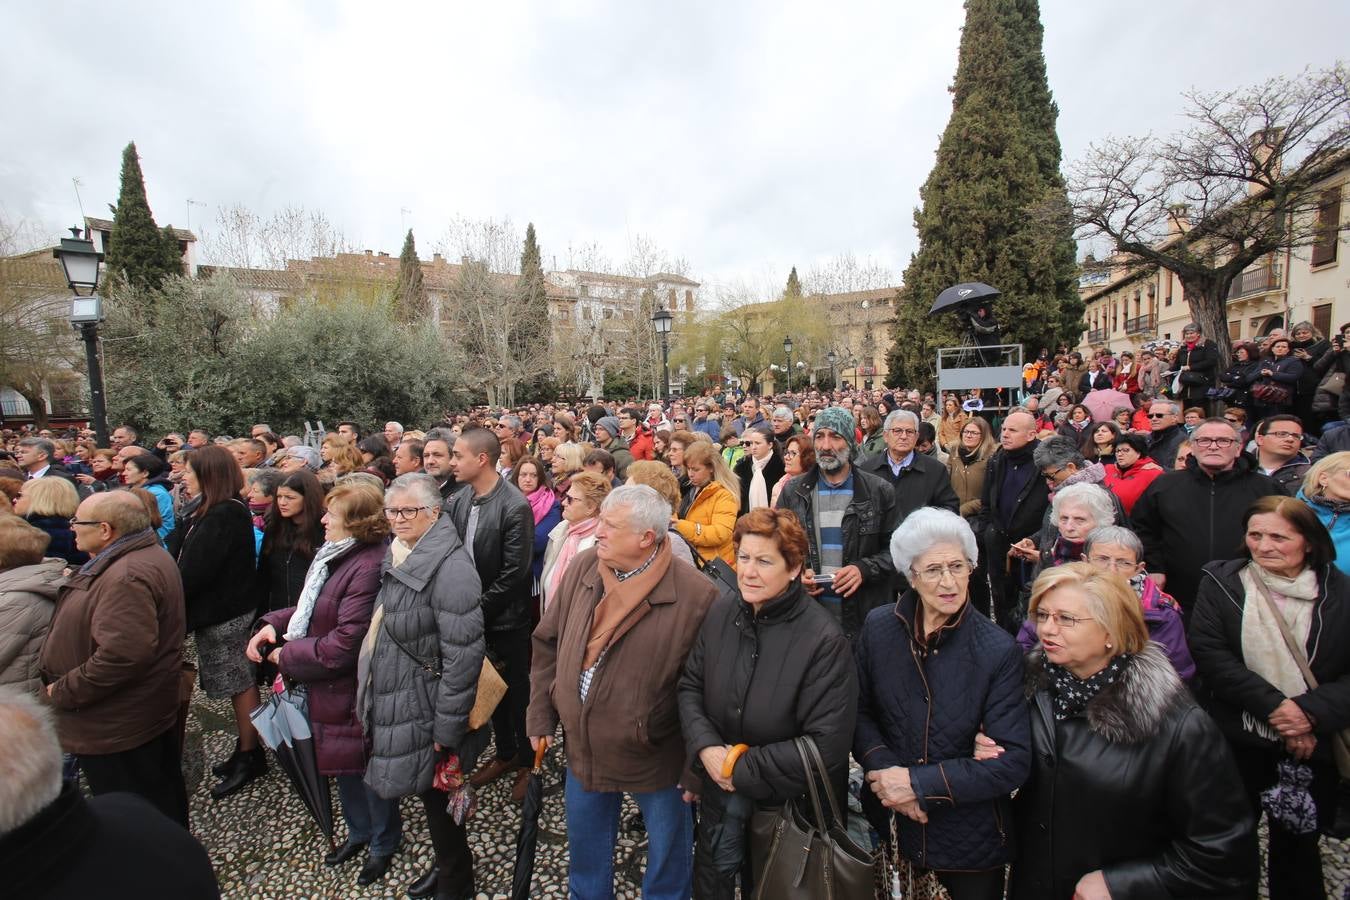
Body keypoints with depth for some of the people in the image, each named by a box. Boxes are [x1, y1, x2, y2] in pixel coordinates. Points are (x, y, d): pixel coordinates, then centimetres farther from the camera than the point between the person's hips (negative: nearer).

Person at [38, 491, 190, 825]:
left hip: (116, 726, -11)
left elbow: (123, 654, -34)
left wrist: (63, 692, -21)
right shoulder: (143, 558, 7)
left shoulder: (126, 576, -29)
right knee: (163, 798, 25)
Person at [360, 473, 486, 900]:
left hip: (425, 712, -8)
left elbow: (463, 655, -26)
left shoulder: (450, 567, -25)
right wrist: (373, 703, 17)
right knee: (430, 797, 23)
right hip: (398, 704, 8)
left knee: (439, 797, 11)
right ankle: (447, 866, 45)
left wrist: (447, 731, -22)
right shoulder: (398, 556, 4)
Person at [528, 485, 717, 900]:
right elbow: (548, 644, 2)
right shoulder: (582, 568, -9)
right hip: (582, 750, 5)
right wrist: (541, 717, 4)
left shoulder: (695, 593, -25)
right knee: (585, 854, 27)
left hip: (656, 759, -4)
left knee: (668, 859, 21)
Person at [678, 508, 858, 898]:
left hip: (791, 805, -4)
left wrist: (742, 769, -20)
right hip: (721, 792, 4)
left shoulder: (824, 639, -26)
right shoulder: (720, 613, -11)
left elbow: (827, 745, -24)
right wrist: (705, 747, -18)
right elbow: (690, 687, -1)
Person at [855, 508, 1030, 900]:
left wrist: (919, 783, -21)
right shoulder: (878, 628, -10)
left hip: (970, 837, -1)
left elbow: (1013, 762, -17)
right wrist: (884, 768, -18)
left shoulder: (999, 651, -17)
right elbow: (859, 711, -1)